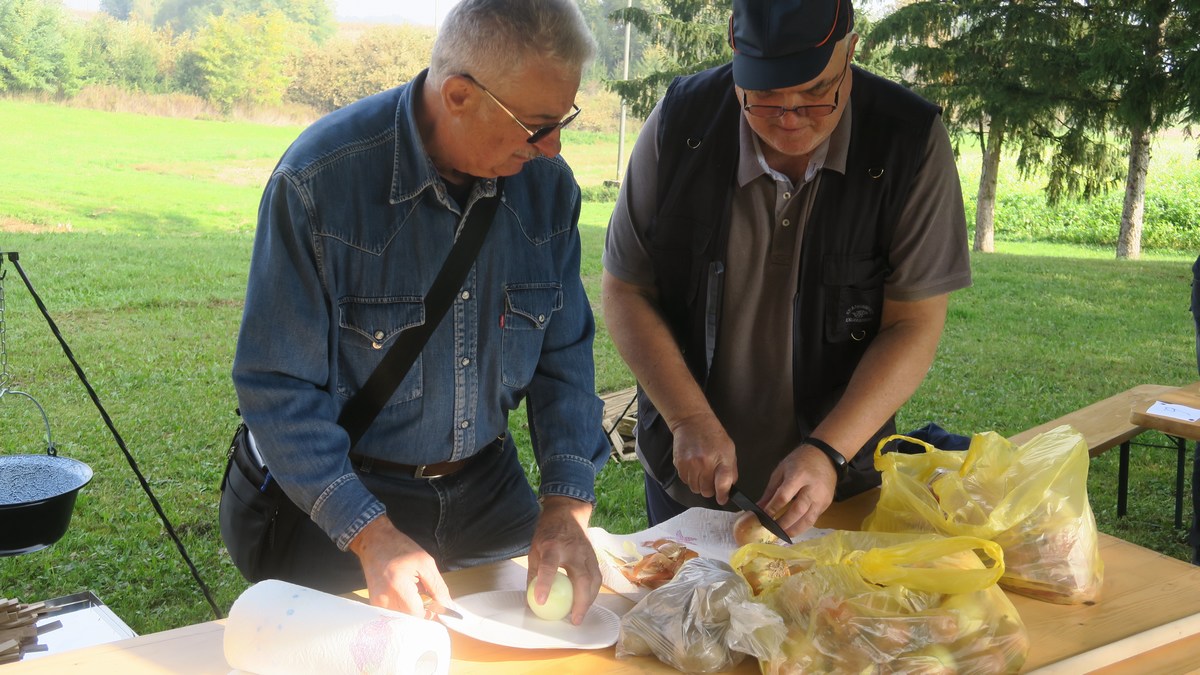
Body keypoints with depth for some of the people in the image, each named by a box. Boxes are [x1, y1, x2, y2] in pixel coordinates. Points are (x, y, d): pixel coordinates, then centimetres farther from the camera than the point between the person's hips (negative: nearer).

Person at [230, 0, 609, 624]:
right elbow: (276, 384, -21)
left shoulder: (547, 182, -9)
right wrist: (369, 533, -28)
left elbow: (563, 354, -2)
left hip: (490, 486, 5)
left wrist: (567, 505, -14)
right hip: (345, 497, -4)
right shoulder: (319, 180, -24)